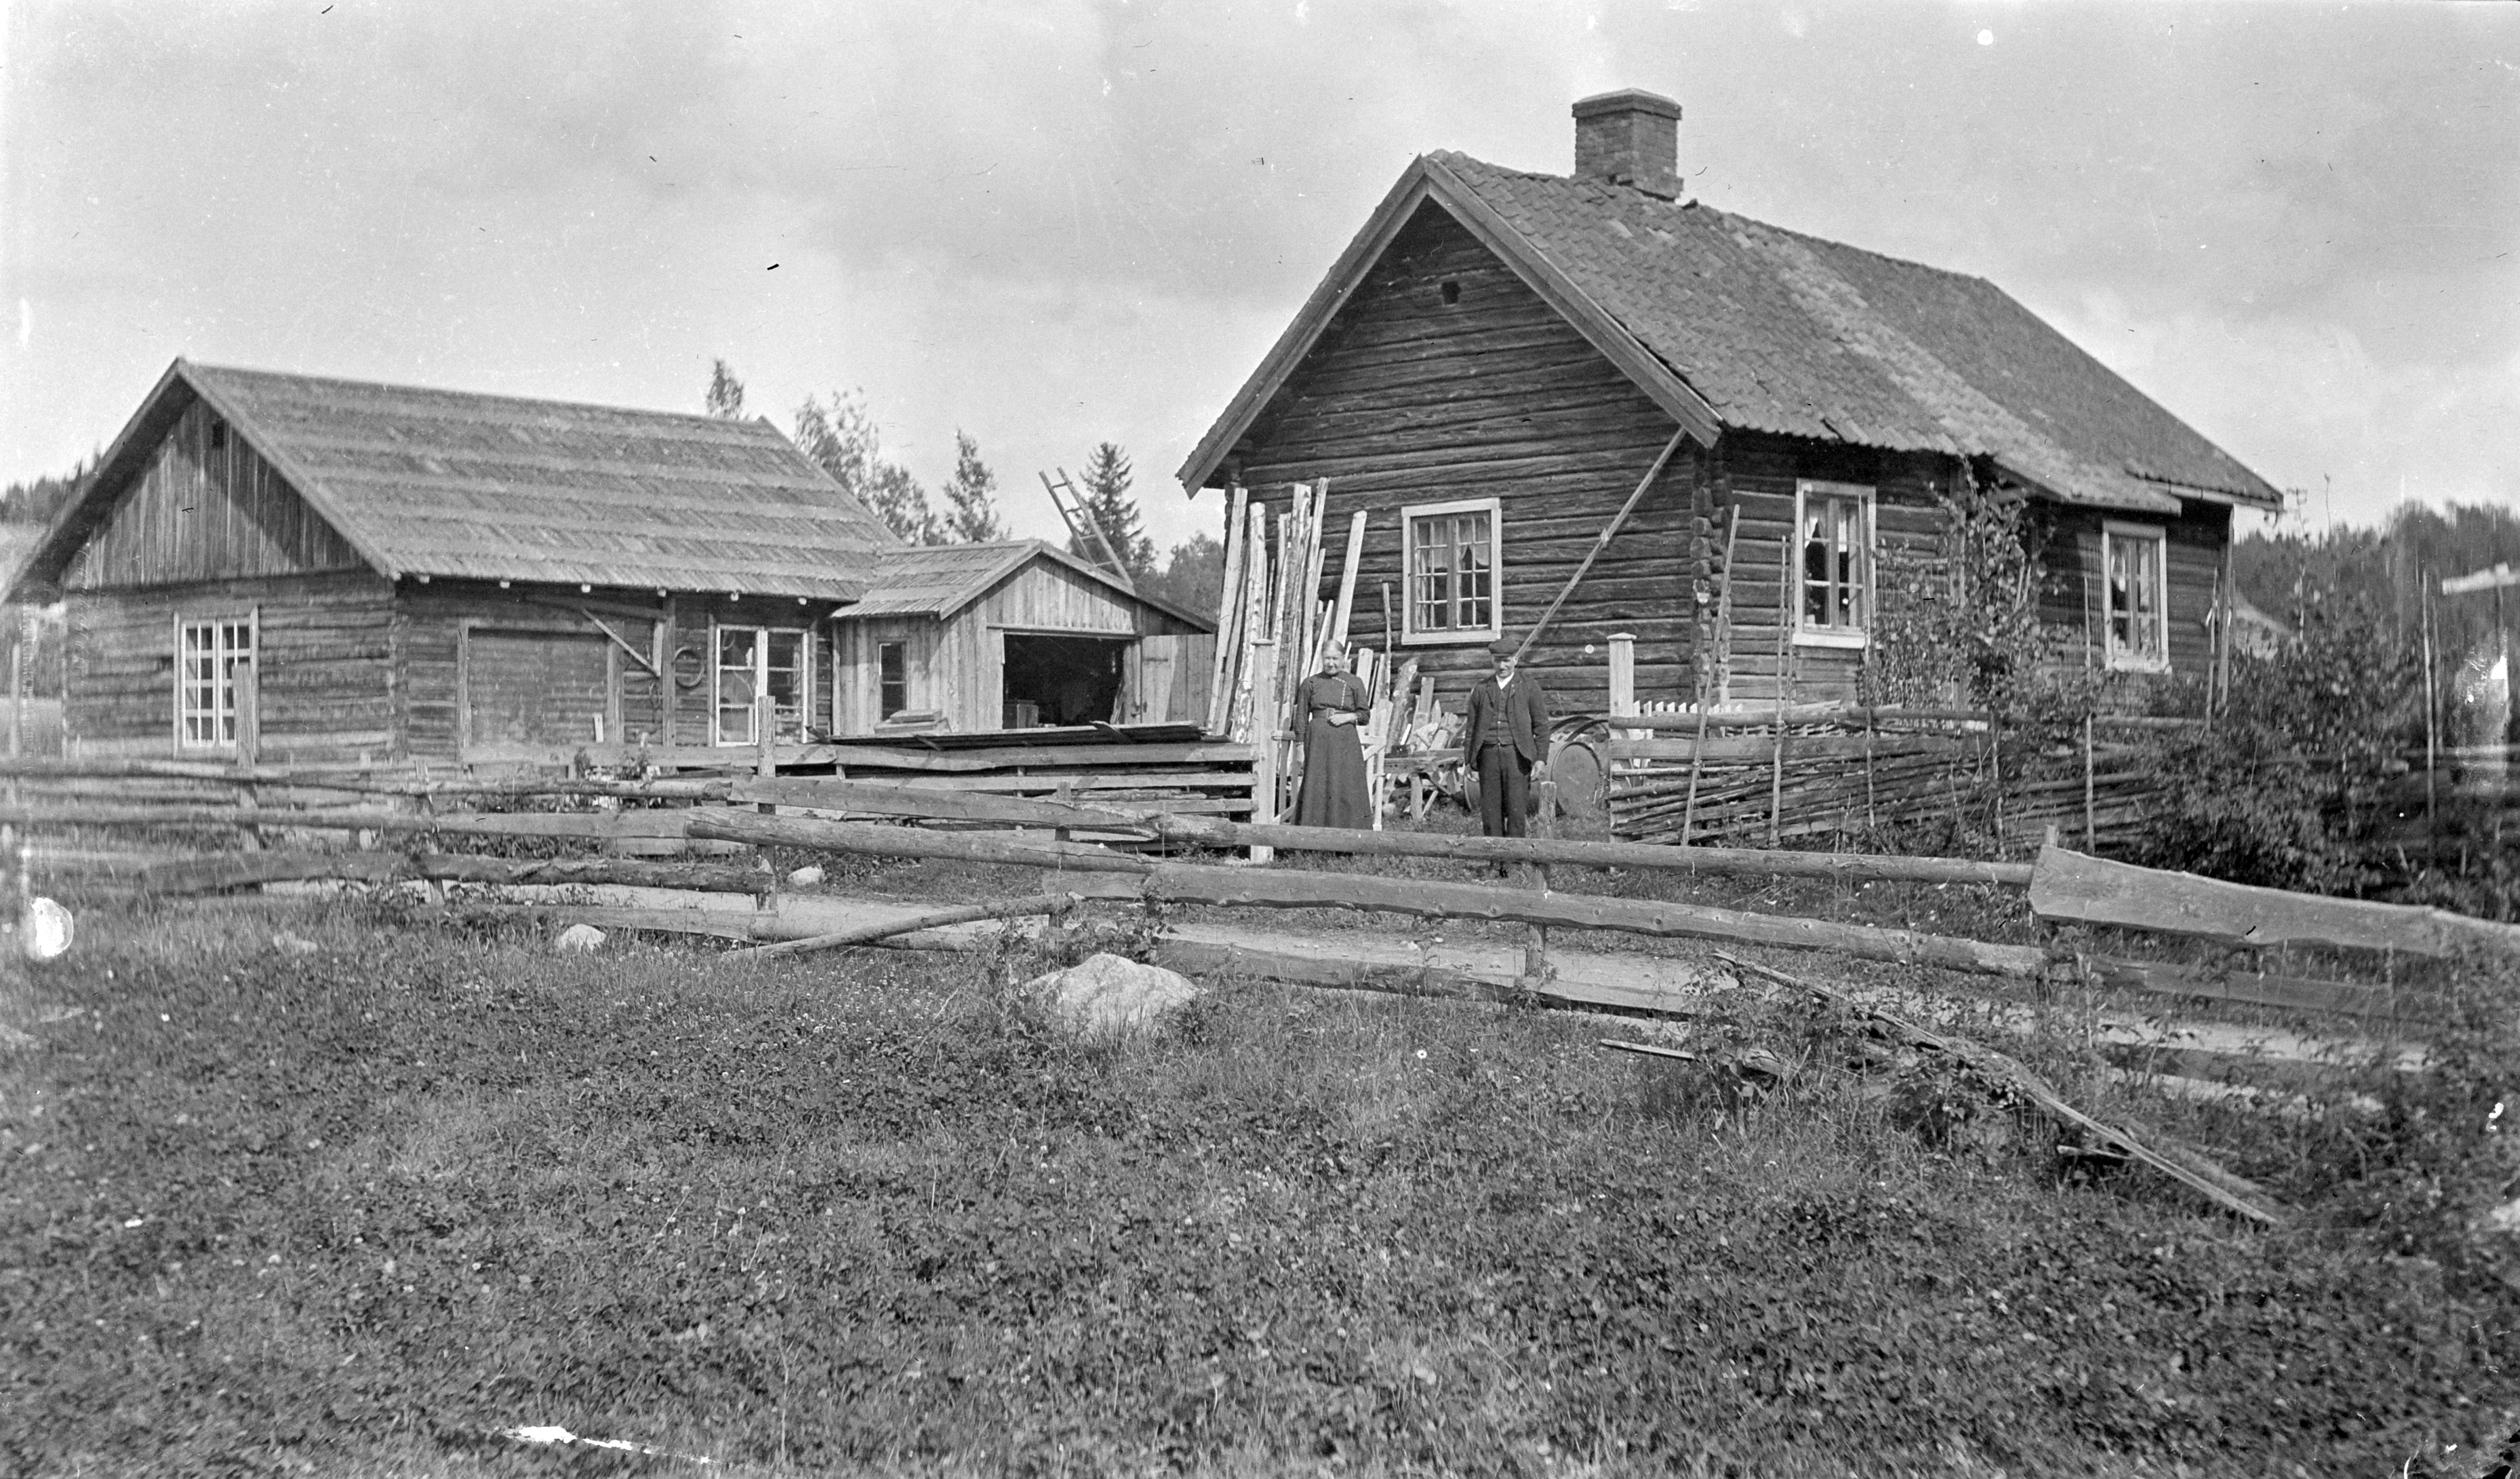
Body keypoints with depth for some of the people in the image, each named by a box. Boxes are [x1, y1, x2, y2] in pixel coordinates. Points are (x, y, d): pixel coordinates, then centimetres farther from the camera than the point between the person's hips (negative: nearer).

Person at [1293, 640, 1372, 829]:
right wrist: (1301, 747, 2)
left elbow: (1365, 713, 8)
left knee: (1346, 790, -4)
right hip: (1318, 740, 0)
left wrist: (1347, 717, -11)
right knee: (1316, 788, -2)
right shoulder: (1311, 683, 5)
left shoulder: (1354, 683, 5)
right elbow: (1301, 717, 7)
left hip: (1345, 742, 0)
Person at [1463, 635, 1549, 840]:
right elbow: (1472, 727, 15)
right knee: (1490, 811, 0)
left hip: (1517, 754, -3)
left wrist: (1541, 758, -6)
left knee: (1516, 810, -7)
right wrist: (1468, 760, 8)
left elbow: (1541, 725, 3)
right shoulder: (1481, 689, 13)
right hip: (1488, 754, 3)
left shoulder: (1529, 686, 6)